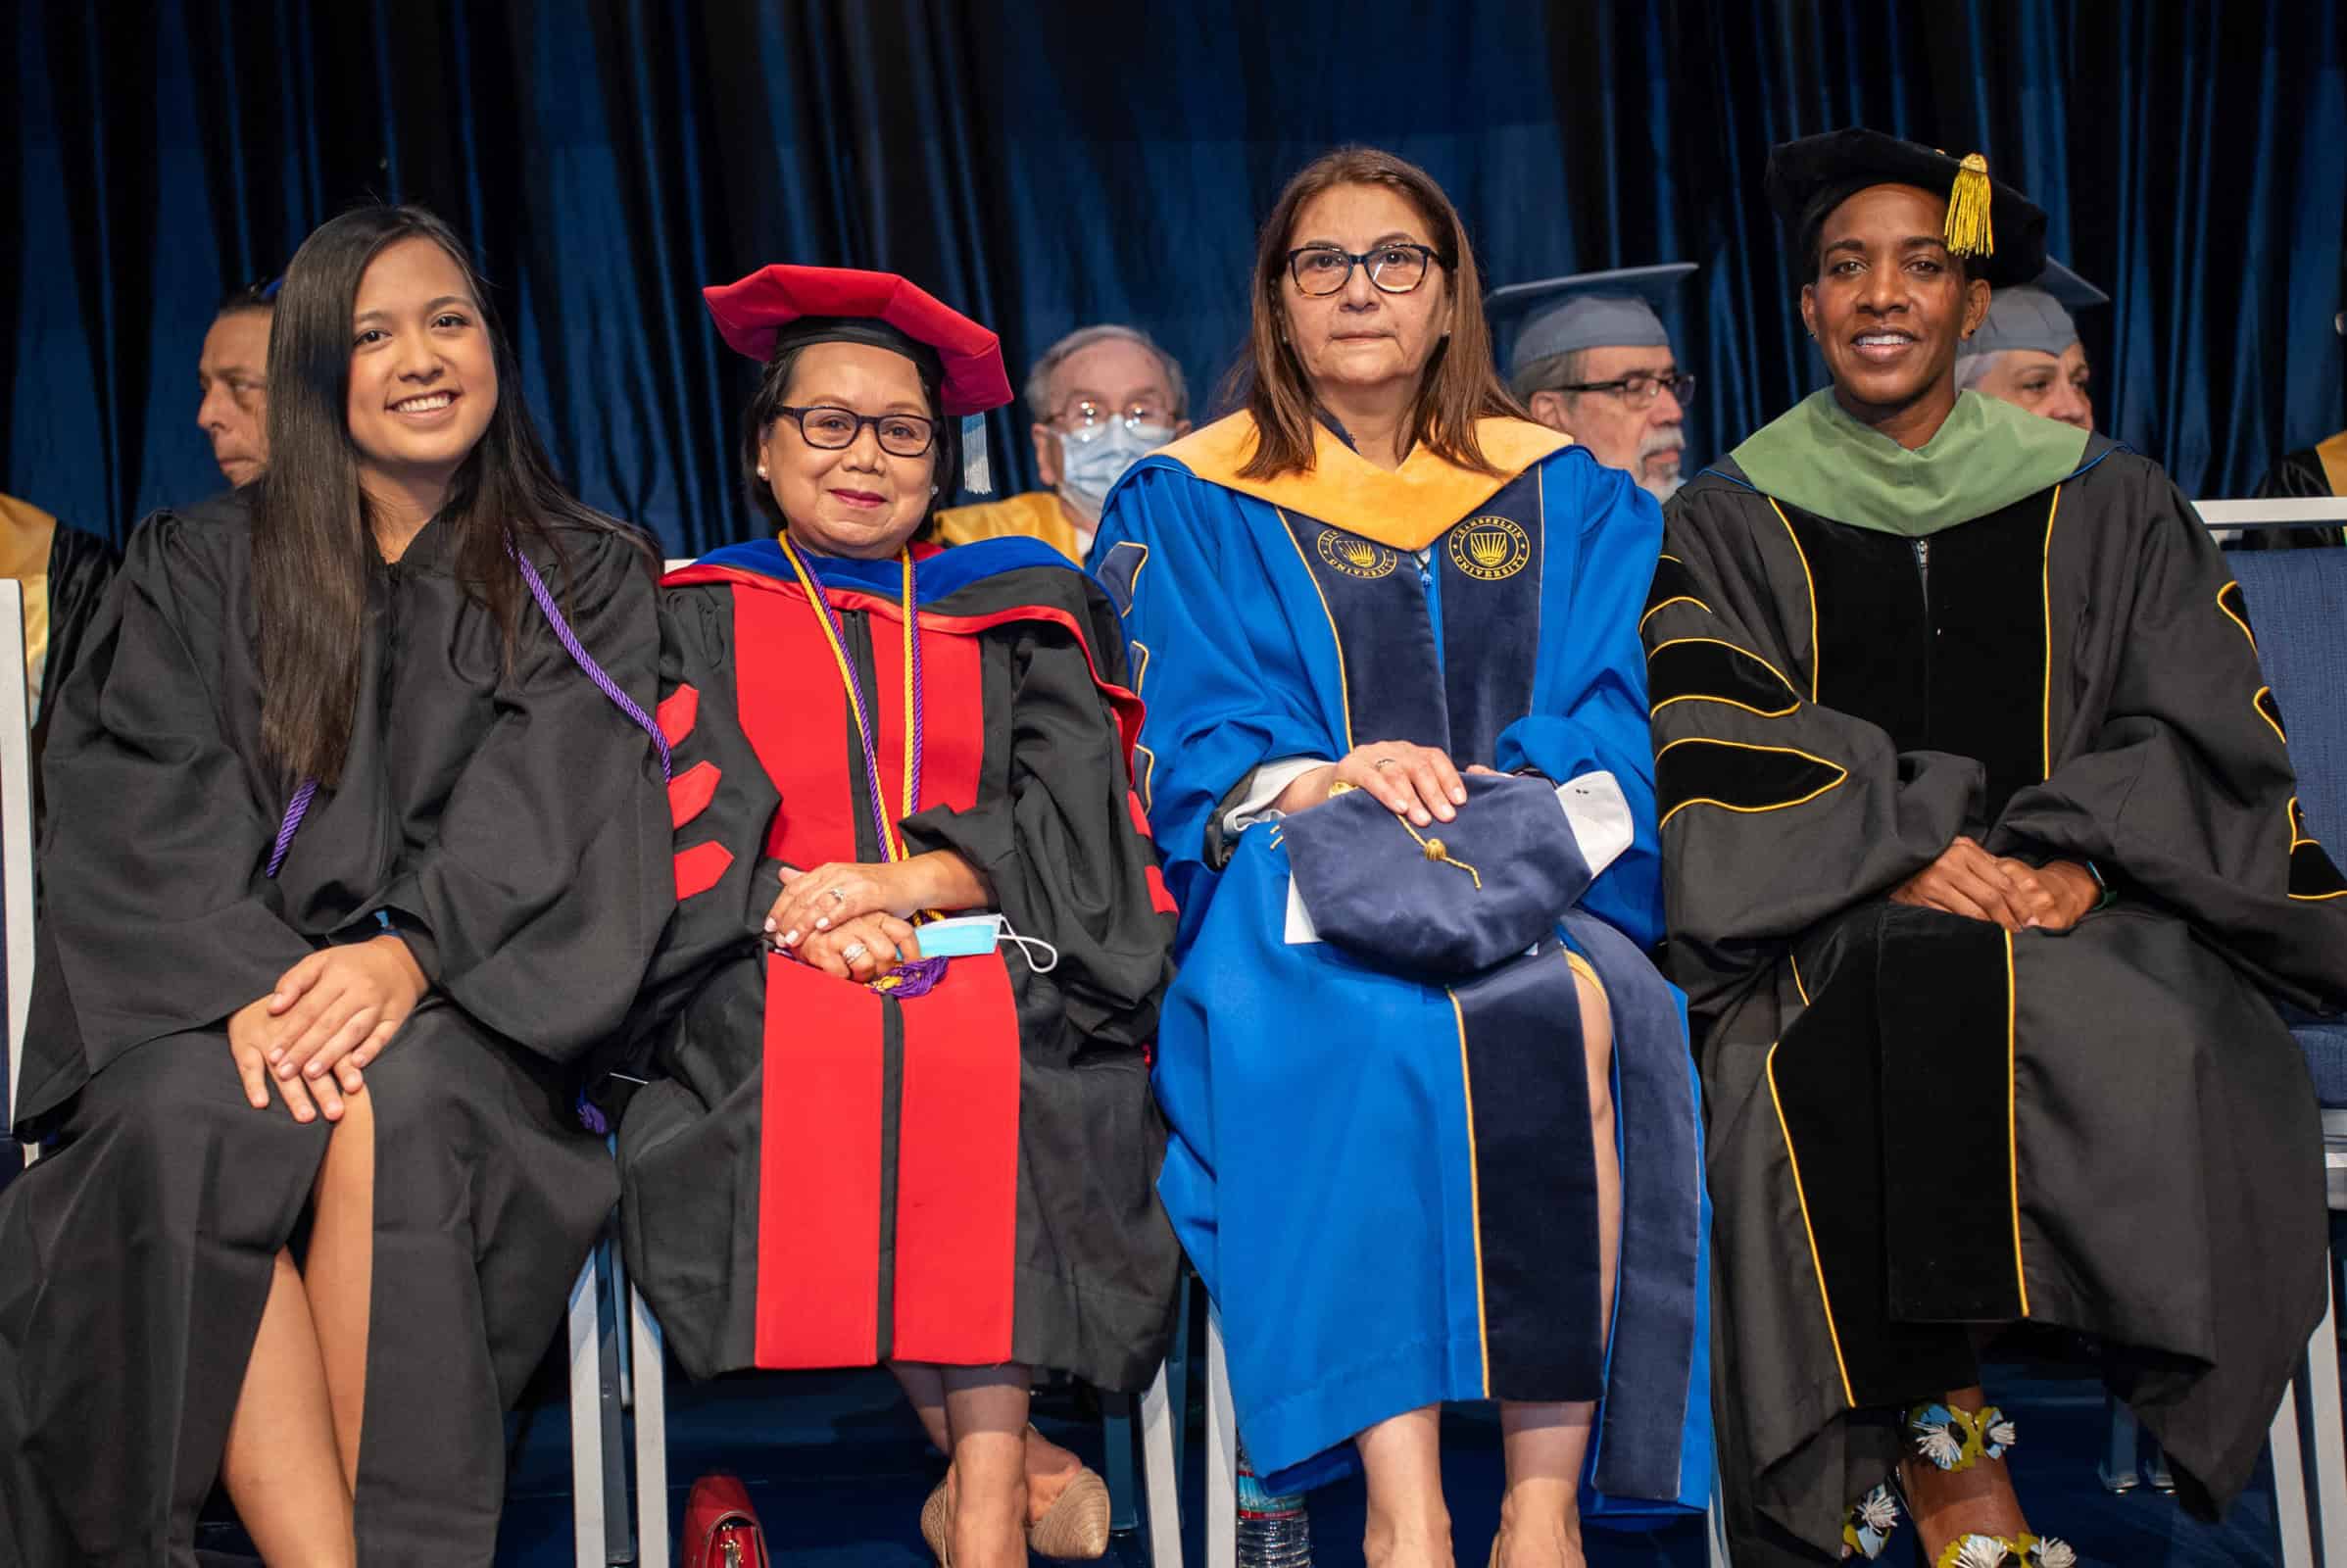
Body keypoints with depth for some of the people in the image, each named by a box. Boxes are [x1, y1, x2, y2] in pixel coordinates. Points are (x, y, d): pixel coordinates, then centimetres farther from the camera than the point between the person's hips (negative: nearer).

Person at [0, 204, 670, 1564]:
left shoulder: (585, 582, 13)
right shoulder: (194, 570, 15)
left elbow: (549, 823, -2)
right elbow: (147, 821, 0)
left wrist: (406, 955, -22)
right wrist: (252, 980, -20)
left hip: (459, 1020, 0)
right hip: (217, 1005, 1)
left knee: (399, 1101, -35)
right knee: (188, 1119, -33)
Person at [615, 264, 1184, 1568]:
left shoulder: (1019, 608, 20)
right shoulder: (693, 621, 19)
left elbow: (1069, 820, 5)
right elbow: (676, 826, 3)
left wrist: (906, 880, -12)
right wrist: (805, 913, -16)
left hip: (993, 959, 0)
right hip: (770, 972, 0)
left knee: (986, 1054, -34)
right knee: (796, 1053, -34)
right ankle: (1006, 1461, -24)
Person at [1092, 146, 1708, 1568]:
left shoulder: (1568, 501, 20)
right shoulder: (1189, 509, 15)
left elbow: (1623, 716, 8)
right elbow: (1181, 743, 2)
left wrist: (1533, 809, -13)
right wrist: (1312, 783, -18)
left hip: (1535, 885, 2)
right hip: (1298, 892, -1)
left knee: (1577, 1010, -33)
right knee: (1378, 1026, -36)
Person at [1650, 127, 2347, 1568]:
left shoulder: (2108, 507, 16)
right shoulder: (1730, 526, 14)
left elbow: (2207, 733, 7)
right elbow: (1720, 759, 0)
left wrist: (2077, 858, -13)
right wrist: (1901, 853, -17)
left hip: (2087, 913, 1)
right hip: (1832, 933, -1)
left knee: (2170, 1062, -32)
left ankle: (1937, 1437, -16)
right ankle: (1947, 1449, -20)